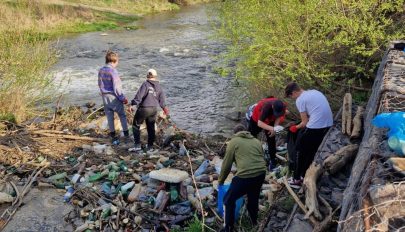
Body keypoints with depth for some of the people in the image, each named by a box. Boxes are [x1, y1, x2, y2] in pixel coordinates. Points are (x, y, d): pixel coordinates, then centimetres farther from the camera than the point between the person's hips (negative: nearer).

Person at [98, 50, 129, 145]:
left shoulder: (101, 70, 1)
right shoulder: (113, 72, -21)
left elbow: (100, 85, 11)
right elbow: (117, 88, -20)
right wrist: (123, 98, -10)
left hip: (105, 97, 6)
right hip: (114, 97, -6)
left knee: (109, 117, 11)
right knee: (122, 115, 13)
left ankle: (113, 137, 18)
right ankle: (126, 133, 22)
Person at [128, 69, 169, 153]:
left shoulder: (145, 84, -13)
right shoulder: (159, 86, 5)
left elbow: (138, 96, -18)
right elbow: (162, 99, 11)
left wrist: (132, 104, -10)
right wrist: (164, 107, 25)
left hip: (143, 109, -6)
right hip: (154, 109, 6)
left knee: (136, 126, 9)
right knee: (151, 128, 15)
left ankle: (137, 145, 6)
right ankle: (150, 147, 19)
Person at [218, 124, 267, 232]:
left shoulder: (234, 142, 7)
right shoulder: (257, 141, 21)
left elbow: (226, 164, 7)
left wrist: (221, 180, 18)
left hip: (245, 176, -6)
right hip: (261, 174, 6)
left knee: (229, 200, 12)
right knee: (253, 197, 30)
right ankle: (254, 220, 48)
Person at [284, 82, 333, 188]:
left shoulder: (300, 100, -6)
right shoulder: (314, 92, 17)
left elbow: (305, 122, -6)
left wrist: (296, 127, 13)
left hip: (315, 126, -8)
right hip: (328, 123, 8)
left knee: (301, 151, 11)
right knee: (311, 151, 21)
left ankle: (297, 179, 18)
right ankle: (304, 176, 31)